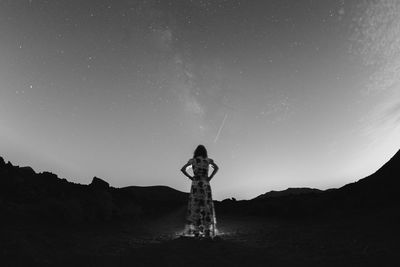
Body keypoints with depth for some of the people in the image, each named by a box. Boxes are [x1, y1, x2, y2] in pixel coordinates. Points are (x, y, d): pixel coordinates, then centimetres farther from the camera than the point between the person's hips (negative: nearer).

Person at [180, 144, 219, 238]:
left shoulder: (192, 160, 7)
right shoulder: (208, 160, 8)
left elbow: (182, 169, -1)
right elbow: (216, 168, -9)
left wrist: (190, 177, 3)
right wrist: (210, 177, -5)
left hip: (195, 184, 0)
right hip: (205, 184, 0)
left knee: (195, 207, 2)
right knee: (206, 207, 3)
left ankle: (196, 231, -2)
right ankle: (208, 231, -1)